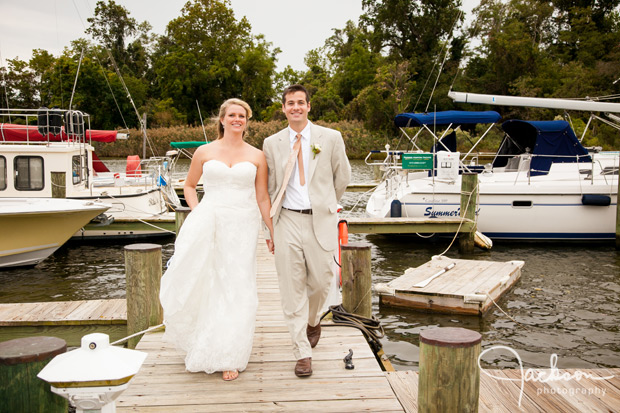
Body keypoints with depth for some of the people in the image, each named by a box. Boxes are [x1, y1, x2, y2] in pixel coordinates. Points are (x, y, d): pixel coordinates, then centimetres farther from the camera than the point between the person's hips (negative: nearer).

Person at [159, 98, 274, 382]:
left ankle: (228, 357, 15)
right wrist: (197, 212, 0)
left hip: (243, 226, 0)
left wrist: (274, 233, 6)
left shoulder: (256, 156, 7)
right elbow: (189, 185, 17)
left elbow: (262, 198, 9)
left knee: (237, 287, 2)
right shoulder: (204, 152, 8)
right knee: (203, 282, -9)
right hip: (209, 221, 0)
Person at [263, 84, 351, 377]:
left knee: (321, 281, 6)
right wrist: (269, 227, 7)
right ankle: (302, 353, 14)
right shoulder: (272, 143, 6)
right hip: (287, 221, 1)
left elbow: (343, 177, 13)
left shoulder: (331, 138, 1)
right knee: (292, 288, 2)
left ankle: (312, 320, 42)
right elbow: (270, 188, 9)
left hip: (320, 220, 0)